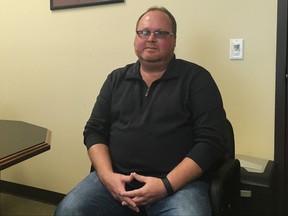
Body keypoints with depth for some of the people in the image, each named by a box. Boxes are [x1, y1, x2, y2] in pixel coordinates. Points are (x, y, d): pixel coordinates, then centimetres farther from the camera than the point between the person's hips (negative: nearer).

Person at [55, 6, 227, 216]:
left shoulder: (196, 78, 1)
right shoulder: (117, 78, 12)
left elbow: (211, 141, -6)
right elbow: (95, 131, 10)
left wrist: (167, 185, -15)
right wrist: (107, 175, -8)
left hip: (179, 182, -2)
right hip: (117, 177, 3)